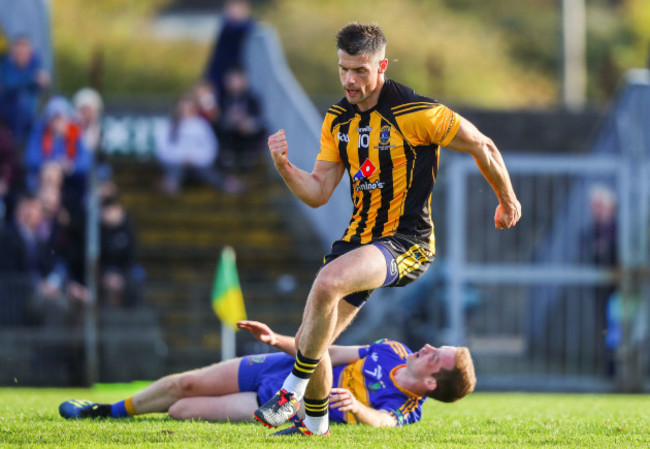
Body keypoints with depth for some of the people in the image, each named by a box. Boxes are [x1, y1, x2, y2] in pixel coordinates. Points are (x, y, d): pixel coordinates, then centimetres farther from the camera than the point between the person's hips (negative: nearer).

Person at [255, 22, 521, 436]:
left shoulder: (416, 113, -15)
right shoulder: (338, 119, 5)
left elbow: (482, 147, -2)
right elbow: (318, 193, 6)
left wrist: (508, 200, 12)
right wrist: (284, 166, -14)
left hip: (407, 243, -7)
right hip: (360, 239, 7)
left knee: (327, 283, -34)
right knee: (309, 342, 3)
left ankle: (294, 390, -19)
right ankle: (315, 425, 29)